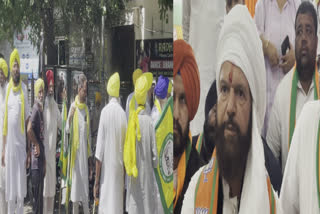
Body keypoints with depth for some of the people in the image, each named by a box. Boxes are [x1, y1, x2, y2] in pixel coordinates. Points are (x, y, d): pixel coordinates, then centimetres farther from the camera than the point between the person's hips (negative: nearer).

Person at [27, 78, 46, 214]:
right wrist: (36, 144, -15)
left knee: (40, 190, 15)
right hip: (37, 156, -9)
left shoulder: (41, 108, 13)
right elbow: (29, 130, -28)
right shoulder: (36, 108, -14)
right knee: (37, 189, -3)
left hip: (42, 154, 9)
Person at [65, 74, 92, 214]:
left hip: (84, 148, 6)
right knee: (76, 180, 0)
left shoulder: (86, 109, 10)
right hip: (75, 148, -5)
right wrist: (70, 117, -33)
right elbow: (67, 129, -15)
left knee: (85, 178, 10)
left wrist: (90, 152, 15)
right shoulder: (73, 107, -8)